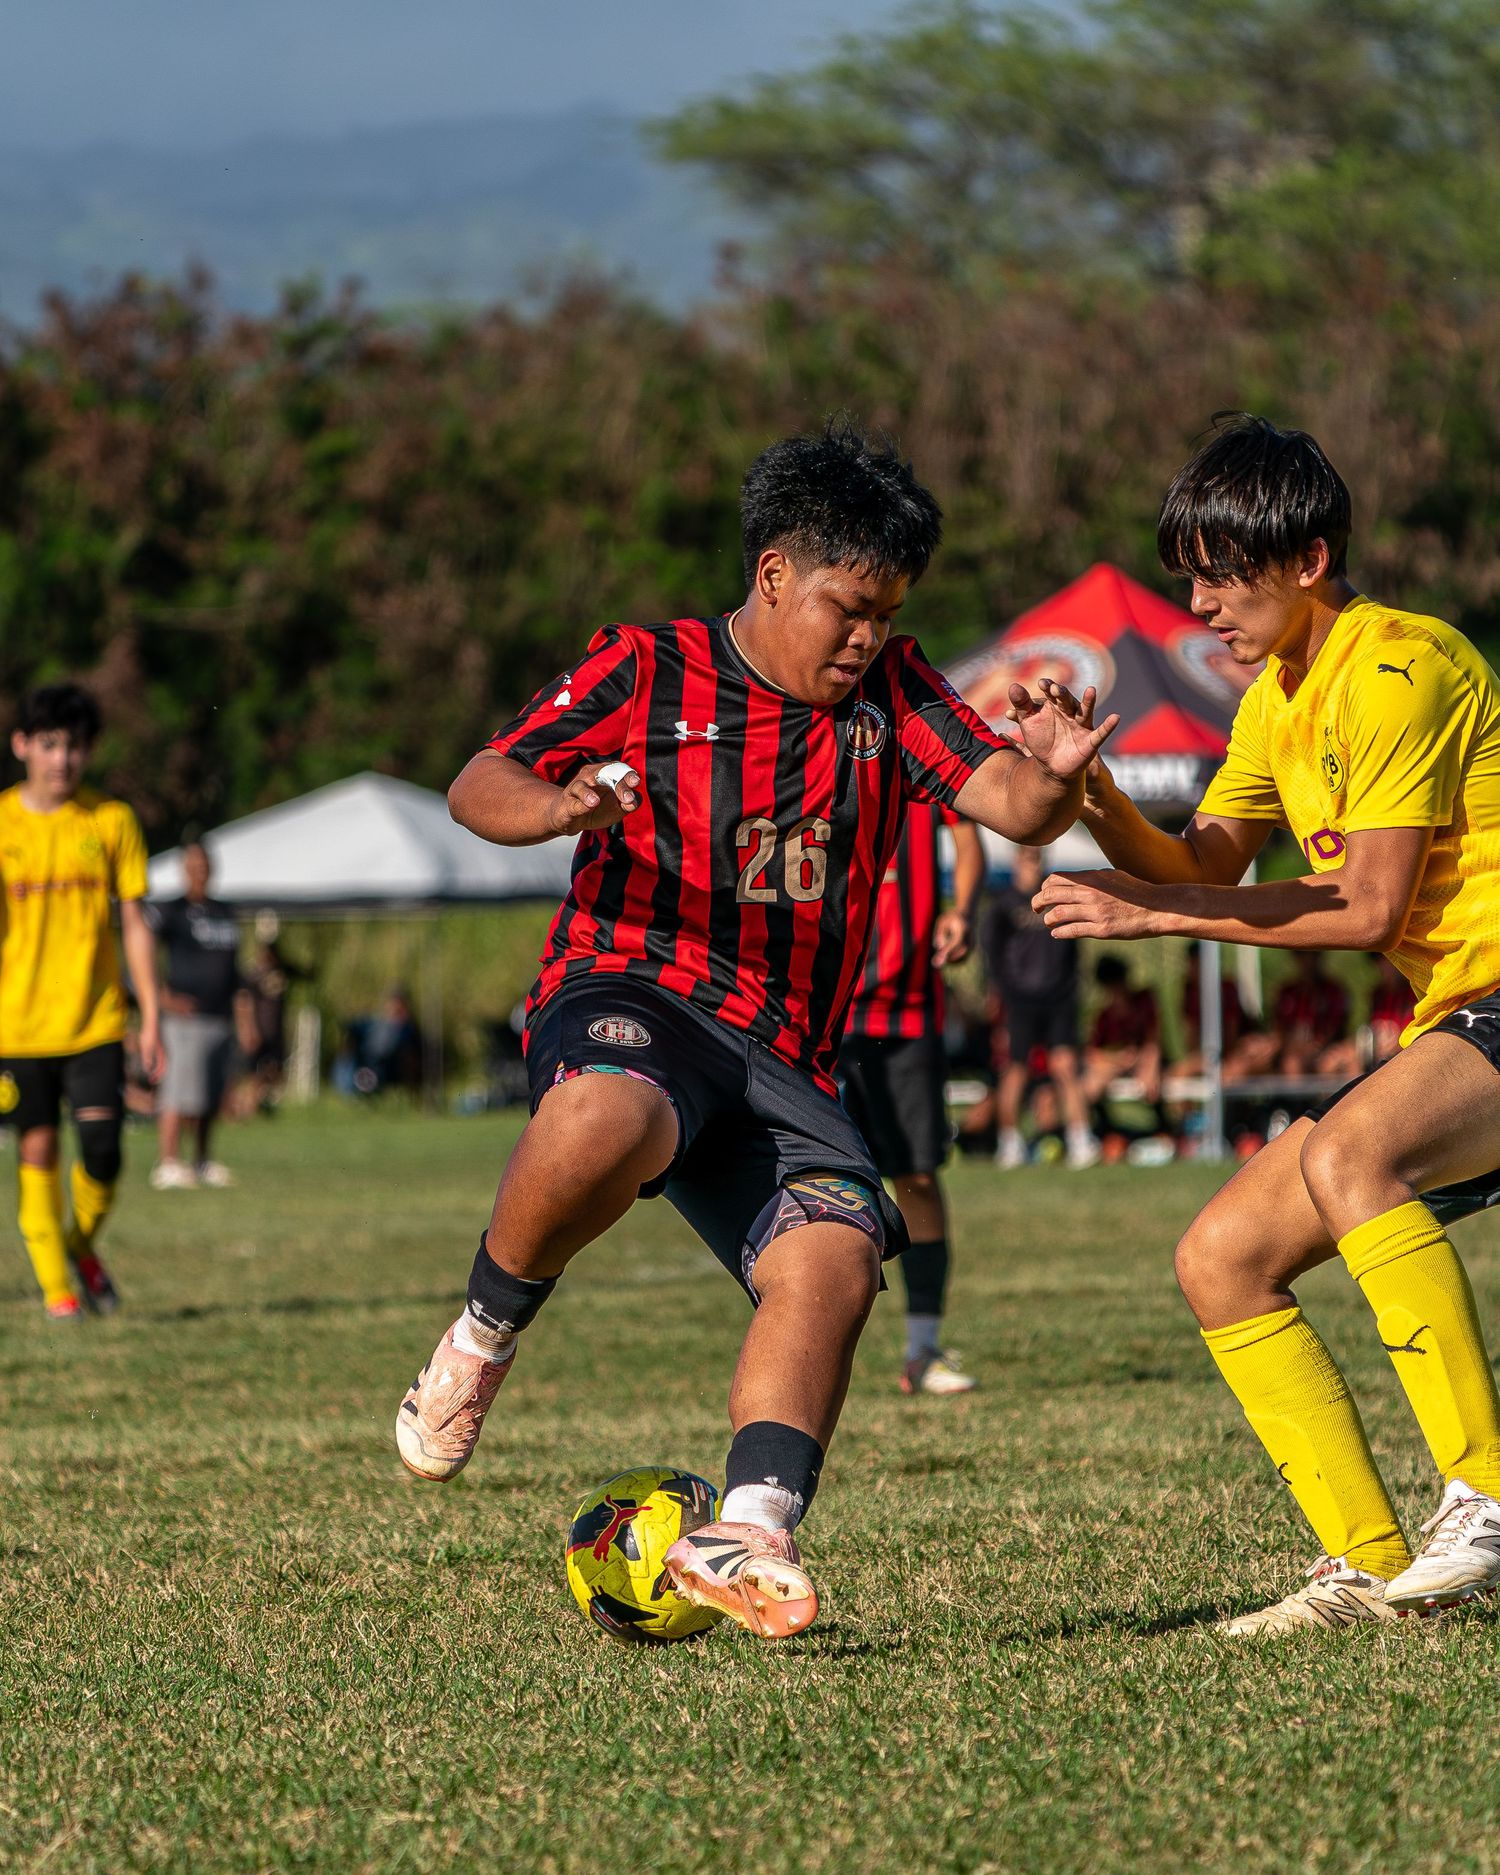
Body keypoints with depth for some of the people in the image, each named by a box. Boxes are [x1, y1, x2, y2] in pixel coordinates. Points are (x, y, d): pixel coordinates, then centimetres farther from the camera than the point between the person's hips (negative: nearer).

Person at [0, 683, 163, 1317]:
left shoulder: (111, 821, 2)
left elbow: (134, 924, 5)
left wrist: (151, 1017, 1)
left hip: (95, 1022, 0)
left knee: (101, 1151, -9)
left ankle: (81, 1245, 20)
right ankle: (56, 1286, 11)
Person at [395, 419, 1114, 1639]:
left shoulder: (890, 694, 14)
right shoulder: (646, 671, 6)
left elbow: (1010, 805, 2)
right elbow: (480, 788, 3)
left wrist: (1055, 779, -23)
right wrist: (560, 807, -21)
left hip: (785, 1060, 4)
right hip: (631, 992, -4)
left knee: (836, 1257, -22)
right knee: (607, 1125, -39)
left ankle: (749, 1536, -26)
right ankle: (483, 1339, -13)